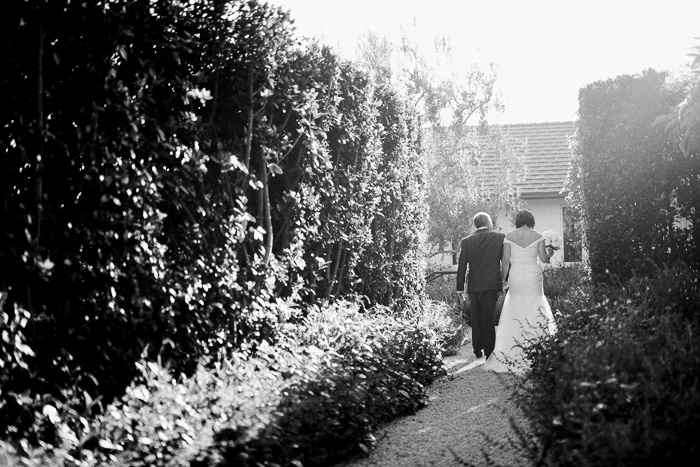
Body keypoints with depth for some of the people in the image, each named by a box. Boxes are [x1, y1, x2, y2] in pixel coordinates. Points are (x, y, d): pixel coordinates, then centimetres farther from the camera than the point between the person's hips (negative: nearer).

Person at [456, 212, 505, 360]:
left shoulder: (467, 241, 1)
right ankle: (489, 352, 0)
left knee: (476, 318, 13)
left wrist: (460, 288, 6)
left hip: (474, 286, 1)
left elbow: (462, 266, 1)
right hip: (492, 285, -1)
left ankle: (478, 350, 18)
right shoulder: (500, 237, -2)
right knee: (488, 319, 2)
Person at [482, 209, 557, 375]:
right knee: (535, 314, 4)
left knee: (514, 316, 5)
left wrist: (504, 277, 8)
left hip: (516, 279, 1)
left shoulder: (509, 236, 2)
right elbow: (544, 258, 2)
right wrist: (549, 253, 24)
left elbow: (506, 259, -2)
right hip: (533, 279, -1)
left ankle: (508, 356, 3)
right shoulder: (537, 236, 0)